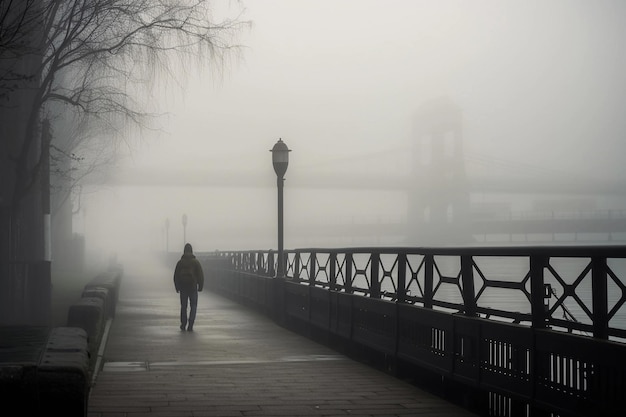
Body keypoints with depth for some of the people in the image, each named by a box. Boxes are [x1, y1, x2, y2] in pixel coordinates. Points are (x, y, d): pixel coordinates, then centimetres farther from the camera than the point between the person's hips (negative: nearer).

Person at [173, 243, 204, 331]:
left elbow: (175, 275, 4)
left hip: (183, 287, 2)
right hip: (193, 287, -2)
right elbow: (200, 275, -5)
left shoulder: (180, 262, 1)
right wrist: (200, 286, 4)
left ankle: (183, 325, 18)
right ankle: (190, 326, -5)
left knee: (183, 306, 15)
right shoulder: (196, 262, -4)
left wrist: (177, 287, 12)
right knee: (193, 306, 5)